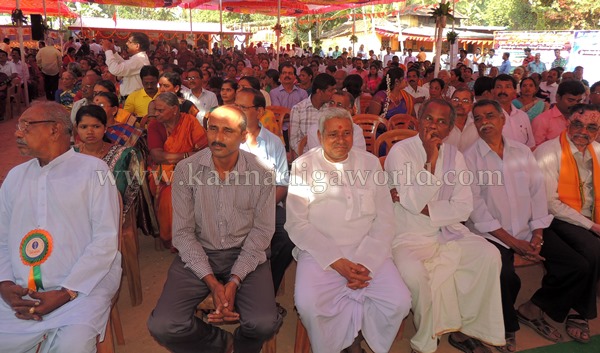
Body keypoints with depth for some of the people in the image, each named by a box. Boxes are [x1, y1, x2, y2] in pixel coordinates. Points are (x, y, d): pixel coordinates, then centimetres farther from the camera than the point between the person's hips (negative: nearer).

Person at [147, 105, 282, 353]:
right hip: (197, 255, 1)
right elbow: (183, 232, -6)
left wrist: (234, 281, -13)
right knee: (162, 327, -18)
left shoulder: (262, 173, -8)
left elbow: (262, 230, -4)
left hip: (245, 254, 0)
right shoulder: (186, 170, -7)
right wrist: (212, 282, -15)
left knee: (264, 324, -23)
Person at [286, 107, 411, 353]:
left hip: (367, 252, 3)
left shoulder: (369, 162, 9)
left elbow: (384, 218, 5)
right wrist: (336, 262, -14)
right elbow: (297, 224, -4)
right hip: (320, 252, -2)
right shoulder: (303, 166, 2)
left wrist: (366, 263, -9)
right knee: (308, 304, -27)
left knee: (399, 302, -18)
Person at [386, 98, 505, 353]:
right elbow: (414, 203, -20)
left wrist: (422, 208, -15)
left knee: (489, 254, -15)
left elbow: (464, 207, -3)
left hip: (446, 232, 5)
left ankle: (466, 329, 4)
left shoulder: (454, 155, 6)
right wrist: (430, 159, -22)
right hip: (408, 238, -5)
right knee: (413, 273, -33)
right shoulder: (400, 151, -10)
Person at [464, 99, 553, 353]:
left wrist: (537, 235, -3)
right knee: (506, 277, -28)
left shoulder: (522, 151, 11)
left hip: (526, 234, 5)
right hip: (491, 235, -4)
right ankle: (508, 330, 1)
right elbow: (475, 205, -9)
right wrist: (512, 241, -12)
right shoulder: (469, 157, -3)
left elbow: (538, 191, 8)